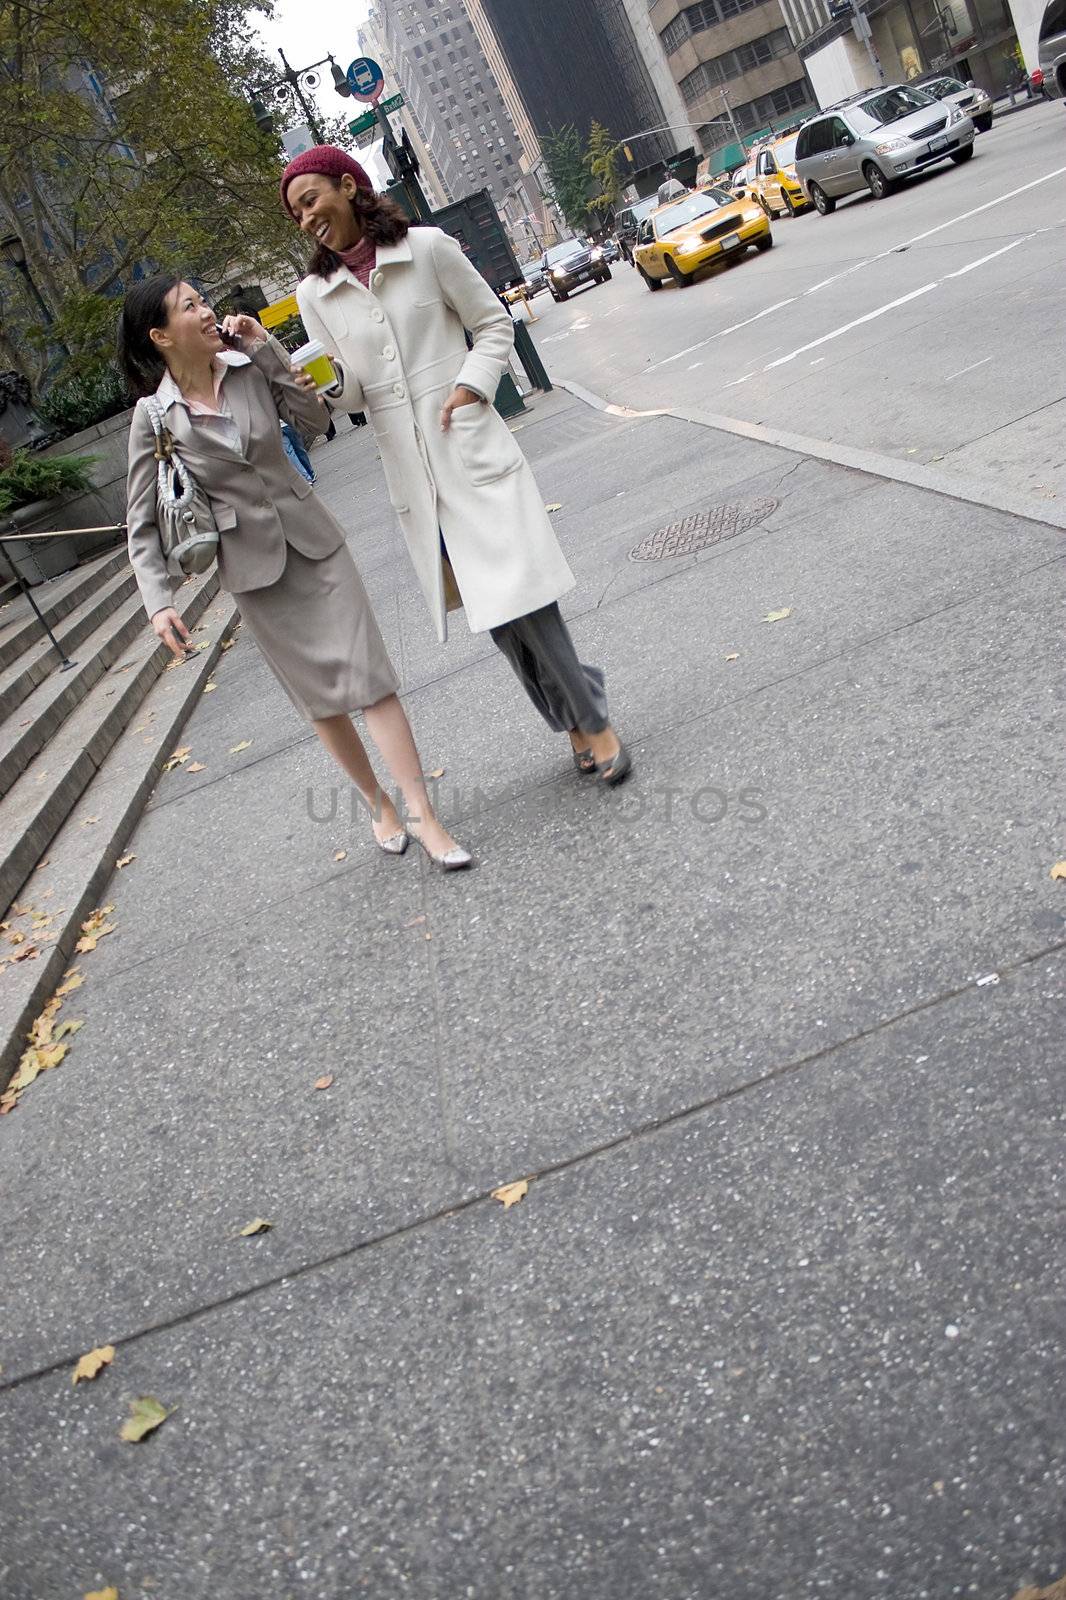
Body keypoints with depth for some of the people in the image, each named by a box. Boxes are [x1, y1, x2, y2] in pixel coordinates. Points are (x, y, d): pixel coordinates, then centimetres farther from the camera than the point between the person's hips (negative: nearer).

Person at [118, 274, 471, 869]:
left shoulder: (250, 366, -3)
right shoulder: (154, 417, -8)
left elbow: (314, 420, -1)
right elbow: (143, 522, -5)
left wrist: (267, 348, -8)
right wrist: (160, 601, -15)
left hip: (314, 543, 1)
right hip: (255, 568, -1)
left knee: (369, 677, -5)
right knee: (321, 696, 10)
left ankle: (424, 816, -1)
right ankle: (378, 803, 28)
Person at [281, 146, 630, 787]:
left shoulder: (426, 247, 0)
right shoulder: (315, 294, 8)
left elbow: (494, 324, 5)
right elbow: (349, 391, 8)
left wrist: (471, 386, -10)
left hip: (471, 447, -3)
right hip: (412, 468, 3)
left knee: (520, 598, -10)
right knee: (495, 613, 6)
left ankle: (594, 721, 7)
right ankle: (577, 723, 21)